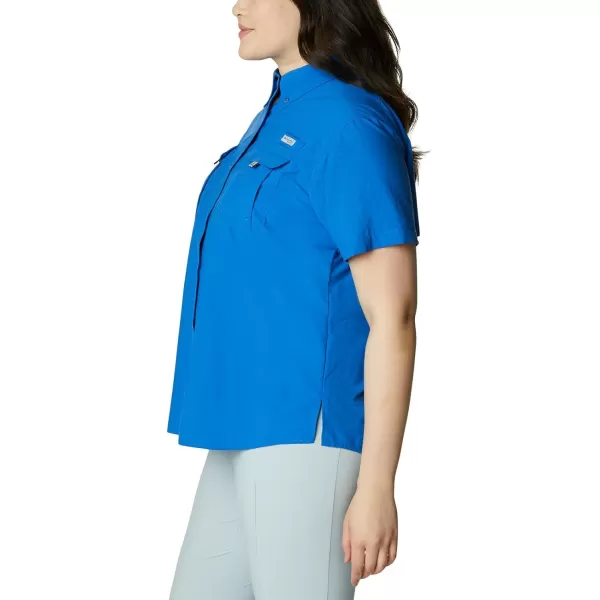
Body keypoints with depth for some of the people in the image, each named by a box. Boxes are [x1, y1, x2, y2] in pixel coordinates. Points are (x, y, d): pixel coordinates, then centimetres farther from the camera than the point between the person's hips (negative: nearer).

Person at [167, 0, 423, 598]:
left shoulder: (349, 123, -14)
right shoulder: (277, 119, 13)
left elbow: (392, 316, -16)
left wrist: (375, 487, -17)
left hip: (303, 436, -9)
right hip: (243, 432, 9)